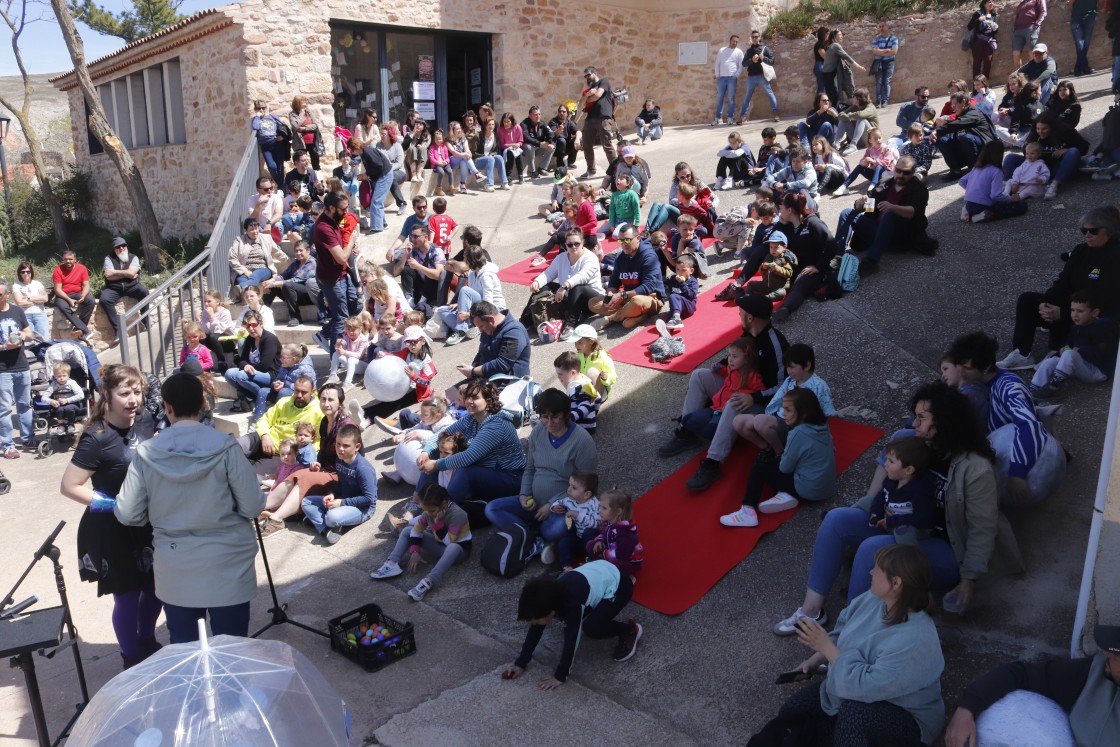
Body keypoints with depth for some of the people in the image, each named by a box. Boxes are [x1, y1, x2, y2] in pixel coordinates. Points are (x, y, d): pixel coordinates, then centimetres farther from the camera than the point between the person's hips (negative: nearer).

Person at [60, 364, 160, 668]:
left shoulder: (145, 419, -6)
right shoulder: (96, 438, -24)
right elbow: (69, 486, -20)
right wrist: (115, 505, -21)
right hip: (113, 528, -6)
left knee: (158, 585, 18)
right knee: (128, 595, 9)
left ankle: (147, 642, 44)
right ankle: (132, 660, 31)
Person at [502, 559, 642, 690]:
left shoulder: (572, 605, -35)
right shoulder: (548, 599, -14)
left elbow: (571, 641, -27)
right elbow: (535, 631, -5)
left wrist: (560, 677, -18)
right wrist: (520, 664, -6)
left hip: (617, 585, -7)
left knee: (591, 628, -22)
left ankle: (631, 631, 2)